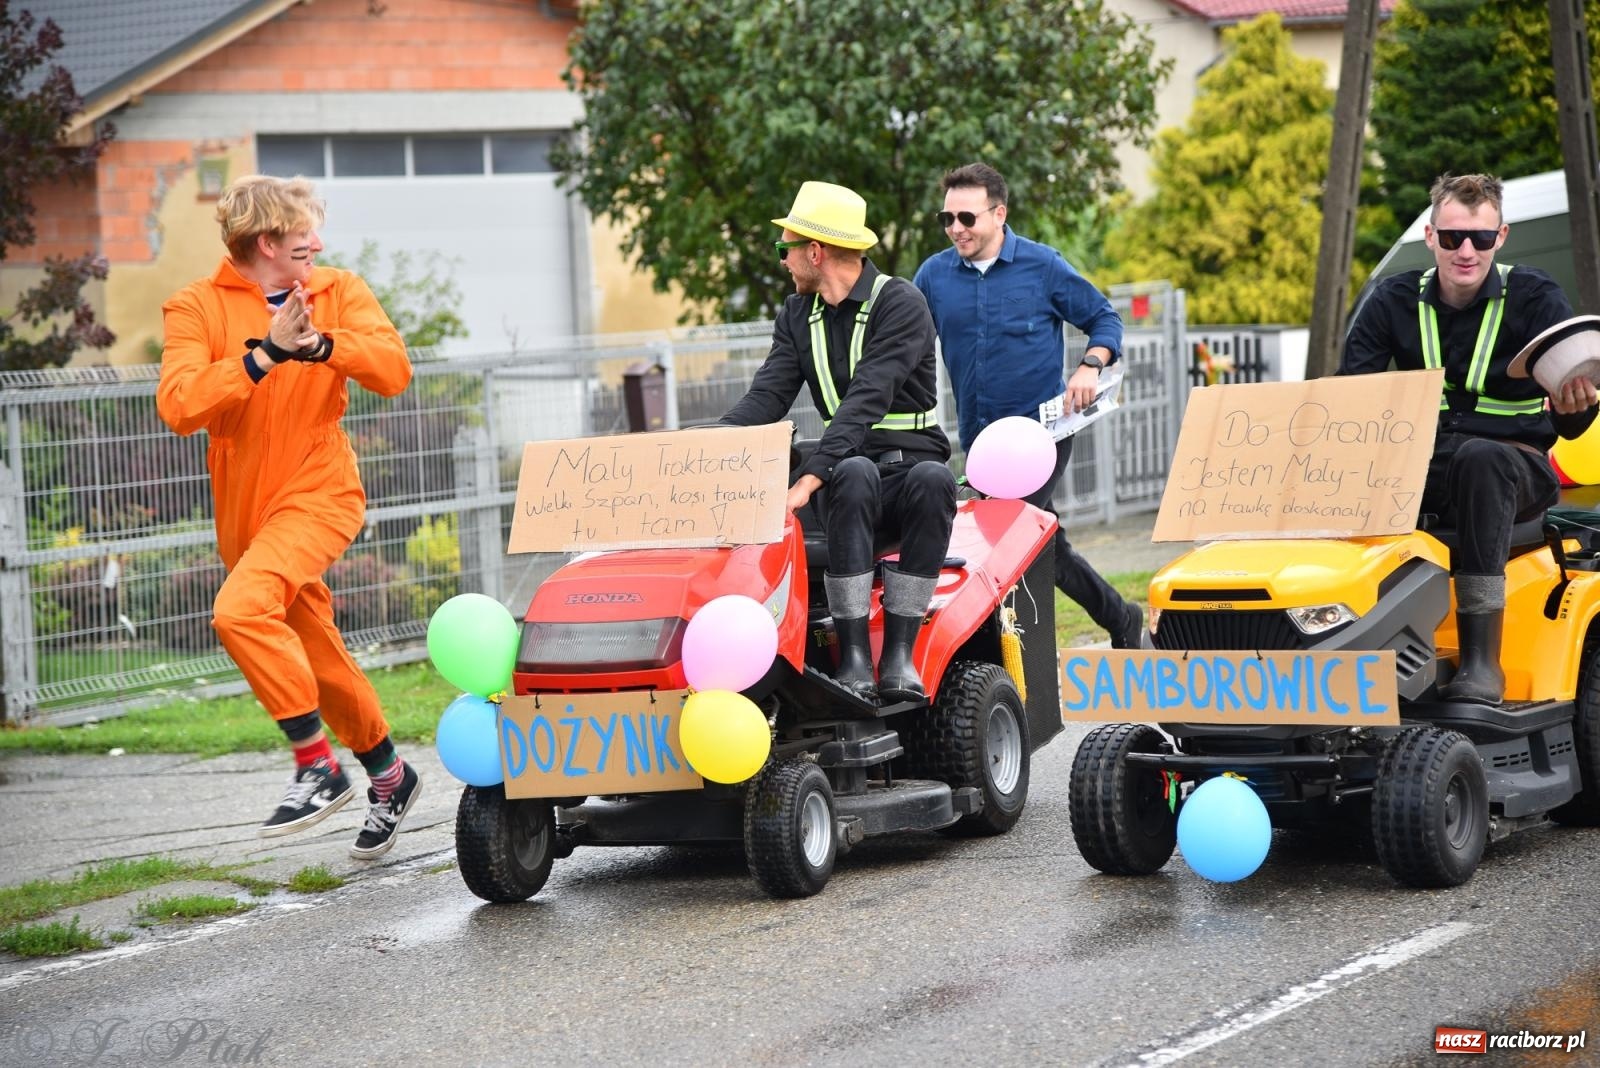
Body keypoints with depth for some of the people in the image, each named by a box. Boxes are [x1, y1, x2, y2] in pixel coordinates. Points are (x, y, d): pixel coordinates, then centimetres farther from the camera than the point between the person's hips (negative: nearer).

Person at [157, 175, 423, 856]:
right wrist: (265, 354, -25)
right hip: (245, 511, 3)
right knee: (318, 663, 14)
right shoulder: (197, 307, -2)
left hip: (318, 494, -3)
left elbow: (393, 368, -12)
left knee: (242, 607, -28)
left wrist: (319, 343, -29)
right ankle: (388, 775, 34)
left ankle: (317, 765, -21)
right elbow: (179, 406, -17)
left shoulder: (338, 292, 2)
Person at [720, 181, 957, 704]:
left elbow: (867, 400, -22)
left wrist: (809, 478, -35)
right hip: (850, 463, 3)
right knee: (855, 475, -34)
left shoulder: (900, 304, -9)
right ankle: (852, 655, -38)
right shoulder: (798, 316, 12)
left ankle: (899, 654, -35)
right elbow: (765, 400, 2)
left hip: (911, 461, -3)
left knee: (933, 481, -38)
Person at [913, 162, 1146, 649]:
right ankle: (1122, 620, 23)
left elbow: (1104, 317, 6)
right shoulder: (934, 275, 5)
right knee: (1042, 541, 9)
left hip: (1042, 428, -4)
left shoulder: (1042, 266, -2)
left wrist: (1090, 366, -12)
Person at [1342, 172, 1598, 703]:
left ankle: (1482, 657, -41)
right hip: (1422, 467, 3)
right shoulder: (1394, 301, 5)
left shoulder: (1535, 297, -3)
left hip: (1514, 466, -3)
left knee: (1478, 457, -39)